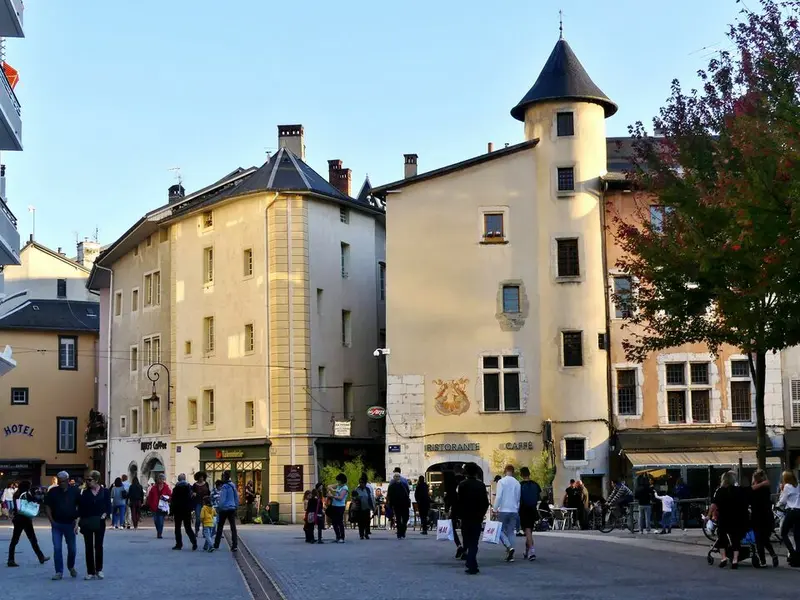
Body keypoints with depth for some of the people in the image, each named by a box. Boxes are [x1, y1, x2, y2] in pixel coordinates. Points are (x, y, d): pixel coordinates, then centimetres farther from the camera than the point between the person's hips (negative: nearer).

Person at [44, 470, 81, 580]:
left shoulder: (75, 491, 0)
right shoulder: (52, 492, 0)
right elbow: (47, 507, 4)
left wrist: (77, 520, -3)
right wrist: (52, 520, -3)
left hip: (70, 524, 0)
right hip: (56, 524, 0)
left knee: (72, 548, 9)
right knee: (57, 548, -4)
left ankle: (71, 567, 33)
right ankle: (59, 572, 1)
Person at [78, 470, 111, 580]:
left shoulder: (104, 492, 0)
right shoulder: (85, 493, 3)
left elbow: (108, 506, -1)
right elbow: (80, 508, 1)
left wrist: (105, 514, -18)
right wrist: (78, 521, -7)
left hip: (99, 523, -1)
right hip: (87, 523, 1)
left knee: (98, 546, 5)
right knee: (89, 547, 4)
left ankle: (99, 570, 19)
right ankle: (90, 572, 10)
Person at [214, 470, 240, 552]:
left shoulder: (224, 487, -13)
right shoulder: (233, 486, 8)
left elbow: (222, 499, -15)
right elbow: (237, 498, 14)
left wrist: (219, 508, -6)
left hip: (224, 509, -5)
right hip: (232, 509, 6)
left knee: (220, 527, 6)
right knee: (233, 527, 2)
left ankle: (216, 545, 11)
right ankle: (235, 545, -6)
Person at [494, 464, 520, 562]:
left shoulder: (501, 482, -8)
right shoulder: (517, 483, 5)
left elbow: (498, 496, -13)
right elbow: (519, 498, 10)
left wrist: (495, 509, -6)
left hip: (503, 510, -4)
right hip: (514, 511, 4)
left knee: (500, 530, 5)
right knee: (511, 532, 8)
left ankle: (509, 547, -19)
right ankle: (510, 555, 5)